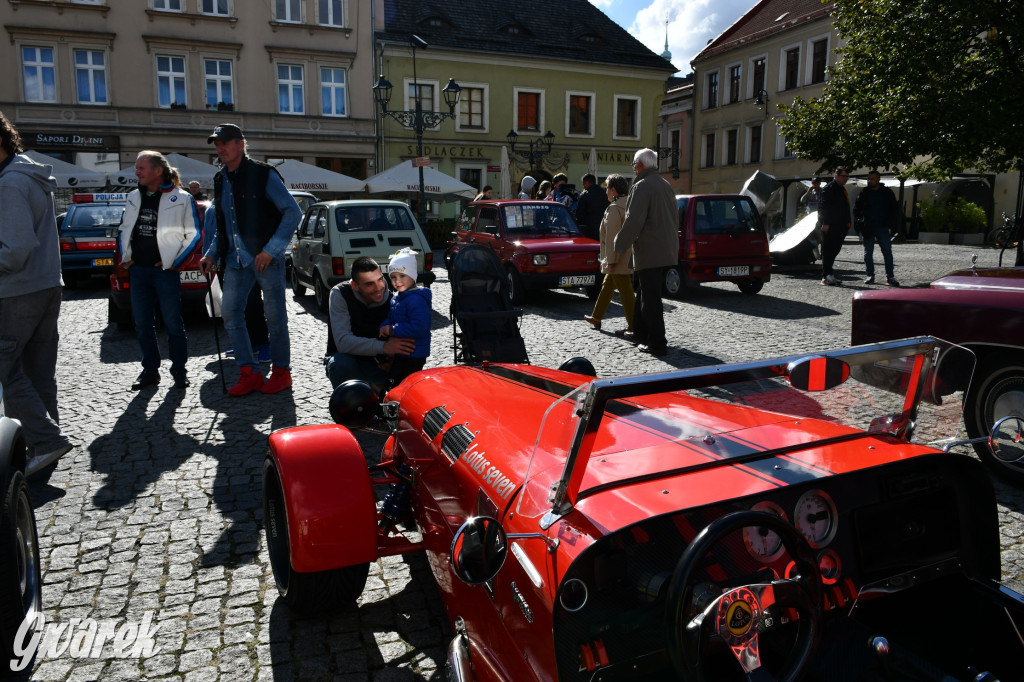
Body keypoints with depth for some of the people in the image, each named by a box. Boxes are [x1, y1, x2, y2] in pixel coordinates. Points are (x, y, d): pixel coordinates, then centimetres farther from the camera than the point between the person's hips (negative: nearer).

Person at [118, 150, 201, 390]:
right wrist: (125, 257, 11)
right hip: (138, 270, 6)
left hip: (165, 271, -6)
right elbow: (123, 230, 23)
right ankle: (150, 370, 19)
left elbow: (194, 234, -3)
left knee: (173, 323, 0)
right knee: (143, 324, 9)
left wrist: (175, 261, -6)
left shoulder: (181, 199, -4)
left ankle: (179, 371, 10)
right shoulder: (134, 197, 13)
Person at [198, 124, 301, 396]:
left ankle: (281, 371, 15)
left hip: (266, 258, -7)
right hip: (237, 260, 7)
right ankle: (250, 373, 12)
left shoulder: (263, 174, -6)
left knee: (274, 315, 1)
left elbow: (293, 212, -11)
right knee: (230, 313, 3)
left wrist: (271, 250, -17)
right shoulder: (220, 180, 15)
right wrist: (211, 254, 10)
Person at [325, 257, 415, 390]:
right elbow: (342, 342, -30)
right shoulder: (340, 294, -19)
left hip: (376, 363, 3)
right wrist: (383, 346, -43)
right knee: (341, 363, -36)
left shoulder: (390, 298, -10)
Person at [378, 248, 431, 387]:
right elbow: (390, 318, 17)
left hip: (413, 356, -10)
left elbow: (419, 327, -28)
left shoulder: (417, 299, -20)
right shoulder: (395, 298, 12)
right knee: (393, 381, 22)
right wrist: (384, 327, -8)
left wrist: (392, 330, -23)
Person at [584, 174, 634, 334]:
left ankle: (633, 326, -3)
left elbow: (611, 237, -20)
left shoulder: (614, 208, -16)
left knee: (625, 292, -7)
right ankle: (597, 317, 34)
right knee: (607, 286, 21)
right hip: (628, 257, 10)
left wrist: (611, 261, -20)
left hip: (619, 260, -10)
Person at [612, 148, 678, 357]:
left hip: (649, 252, -9)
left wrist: (619, 244, -8)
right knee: (645, 294, 20)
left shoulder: (642, 187, -12)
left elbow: (634, 221, -19)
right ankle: (640, 333, 32)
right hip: (667, 250, 9)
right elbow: (675, 218, 21)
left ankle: (657, 343, -3)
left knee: (650, 299, -5)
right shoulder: (666, 186, 15)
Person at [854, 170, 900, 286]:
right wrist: (860, 221, -5)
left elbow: (895, 209, 10)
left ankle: (889, 277, -3)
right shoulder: (864, 193, 5)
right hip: (867, 228, 1)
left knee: (887, 252, -5)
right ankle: (870, 275, 14)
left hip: (882, 227, -1)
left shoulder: (887, 193, 5)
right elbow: (856, 209, 10)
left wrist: (891, 222, -2)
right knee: (868, 253, 5)